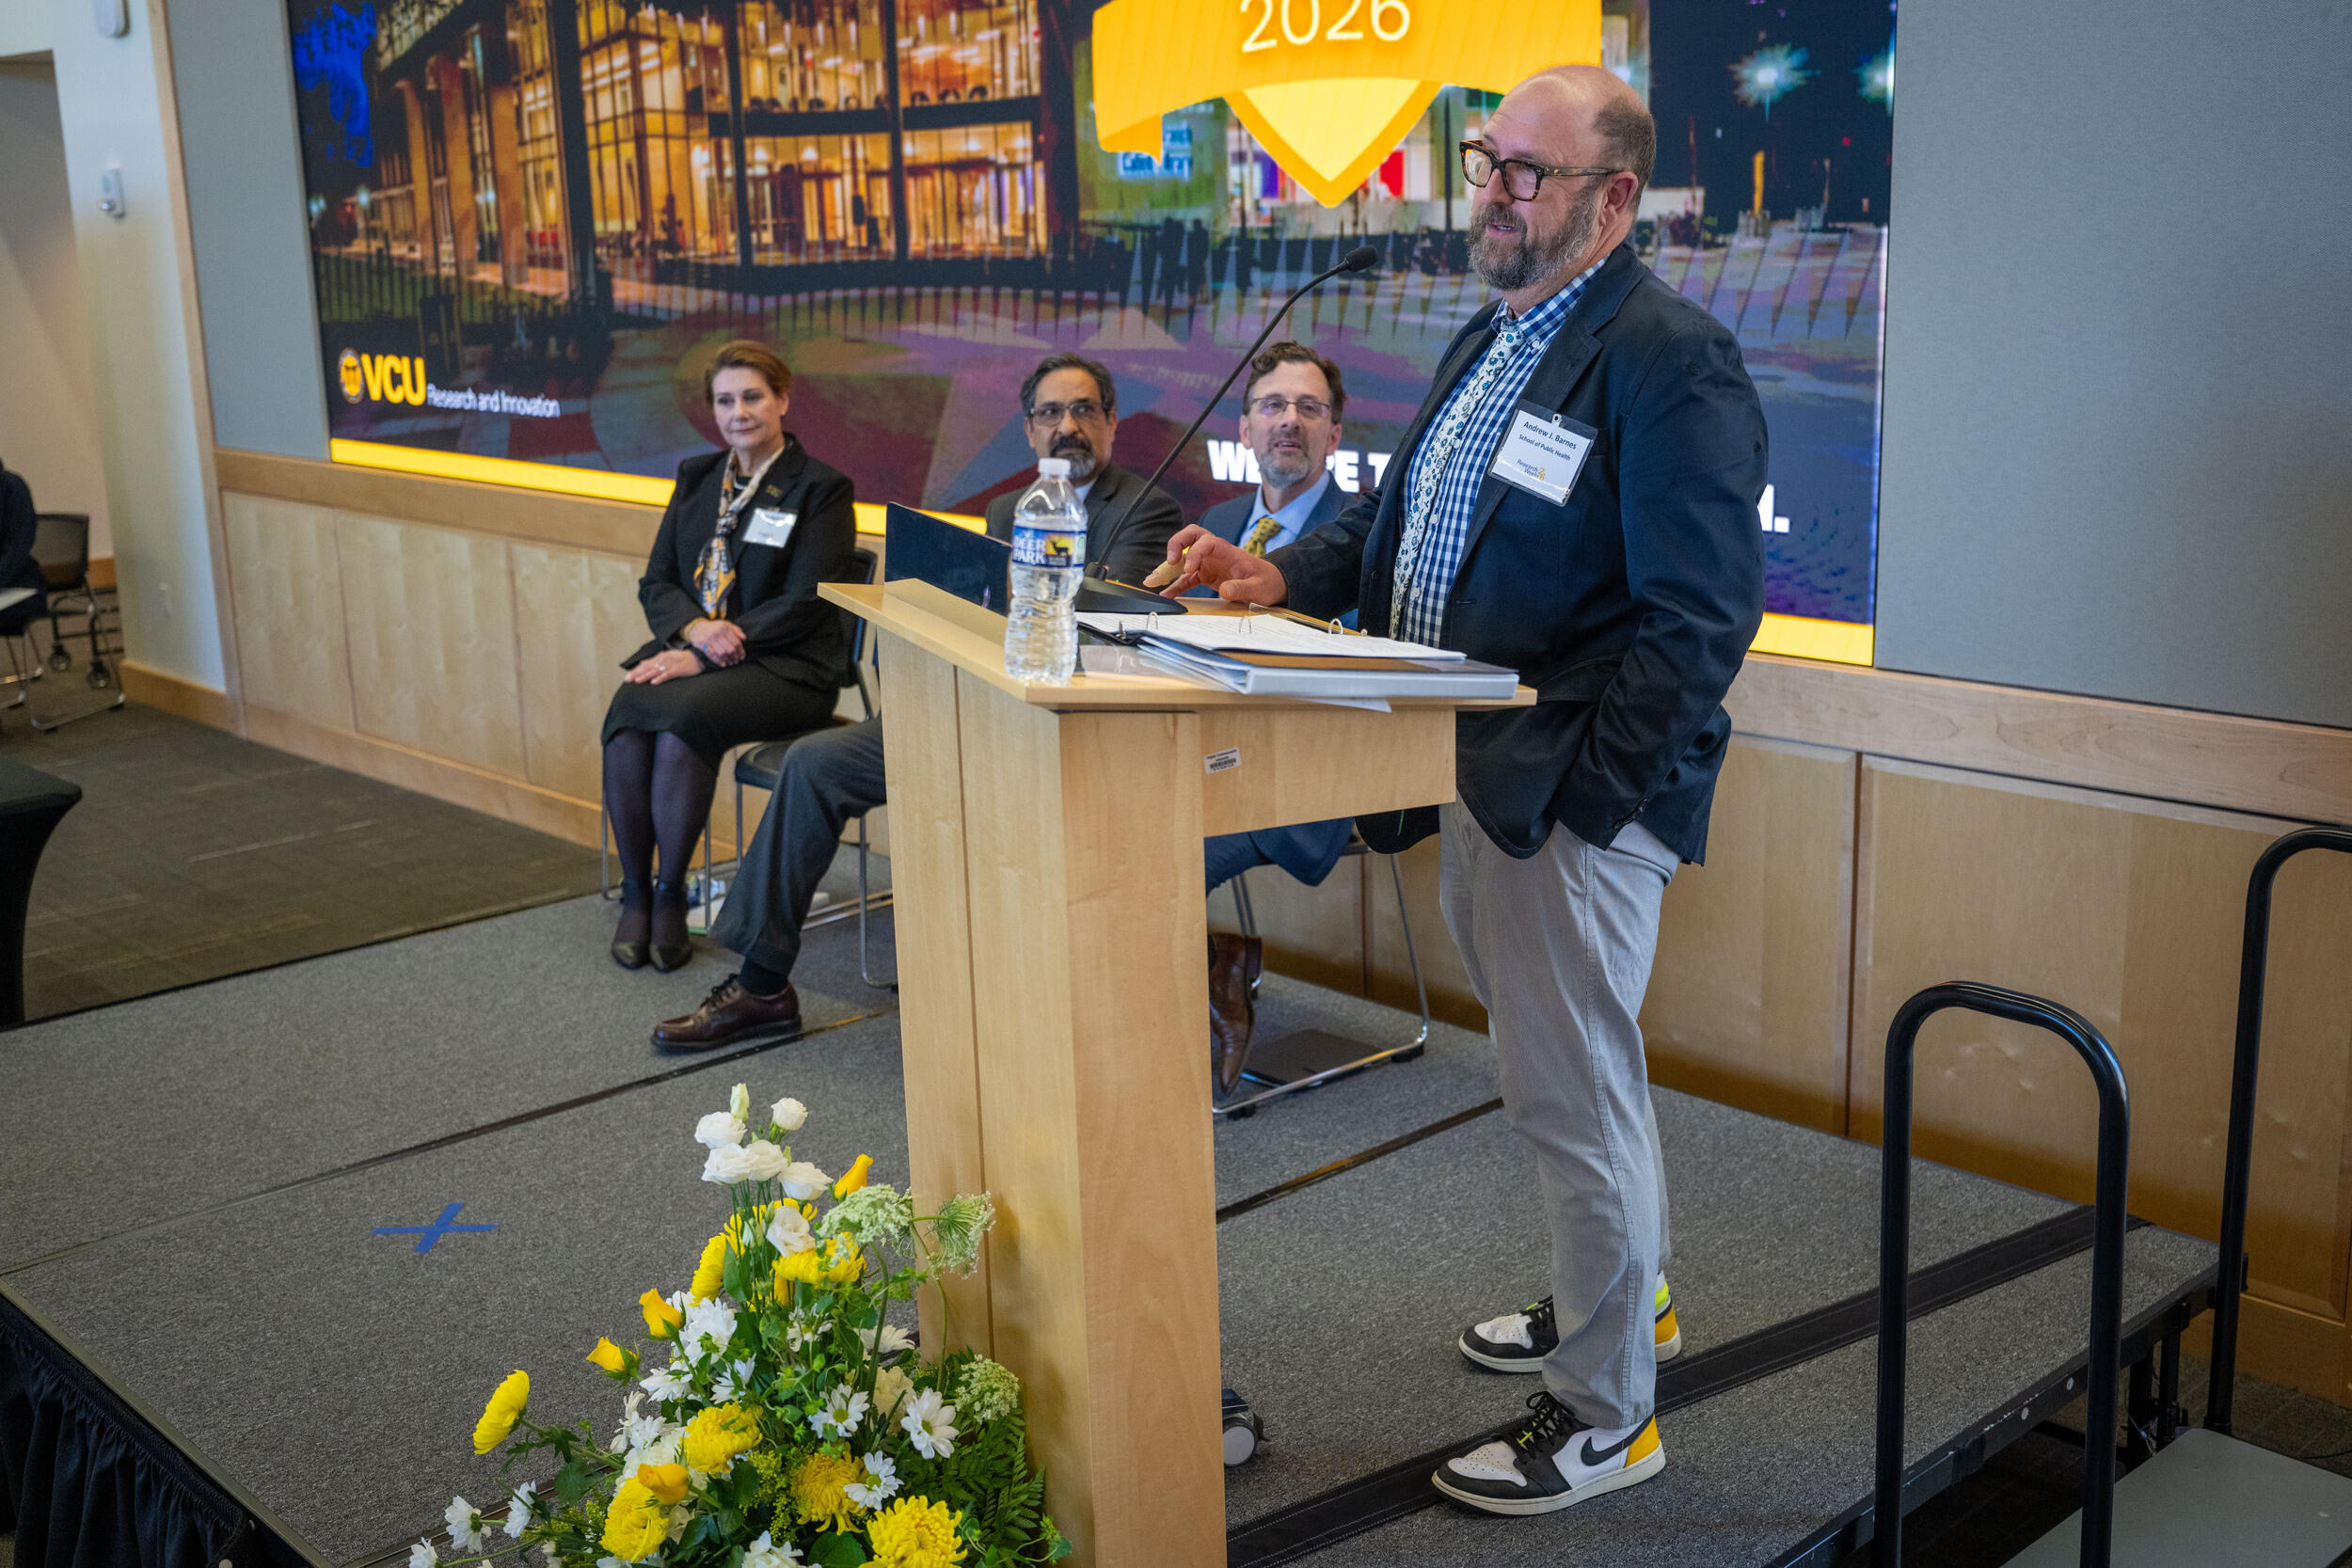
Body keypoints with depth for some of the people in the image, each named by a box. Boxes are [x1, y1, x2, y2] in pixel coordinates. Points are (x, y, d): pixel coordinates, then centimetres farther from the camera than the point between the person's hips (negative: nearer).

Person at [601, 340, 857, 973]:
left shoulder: (822, 488, -1)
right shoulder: (696, 477, 17)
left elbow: (803, 604, -10)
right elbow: (656, 582, 14)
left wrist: (706, 656, -18)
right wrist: (695, 628, -10)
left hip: (784, 666, -5)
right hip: (689, 645, 5)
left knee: (681, 716, -33)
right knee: (627, 715, -28)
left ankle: (670, 893, -17)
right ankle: (634, 892, -14)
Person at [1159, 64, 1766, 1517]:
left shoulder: (1672, 360, -16)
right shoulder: (1496, 336, 15)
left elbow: (1698, 621, -20)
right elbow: (1403, 508, 24)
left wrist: (1577, 800, -22)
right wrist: (1283, 572, 7)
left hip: (1569, 796, -9)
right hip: (1473, 772, 9)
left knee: (1574, 1094, 1)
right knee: (1565, 1069, 23)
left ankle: (1606, 1414, 18)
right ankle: (1624, 1301, 43)